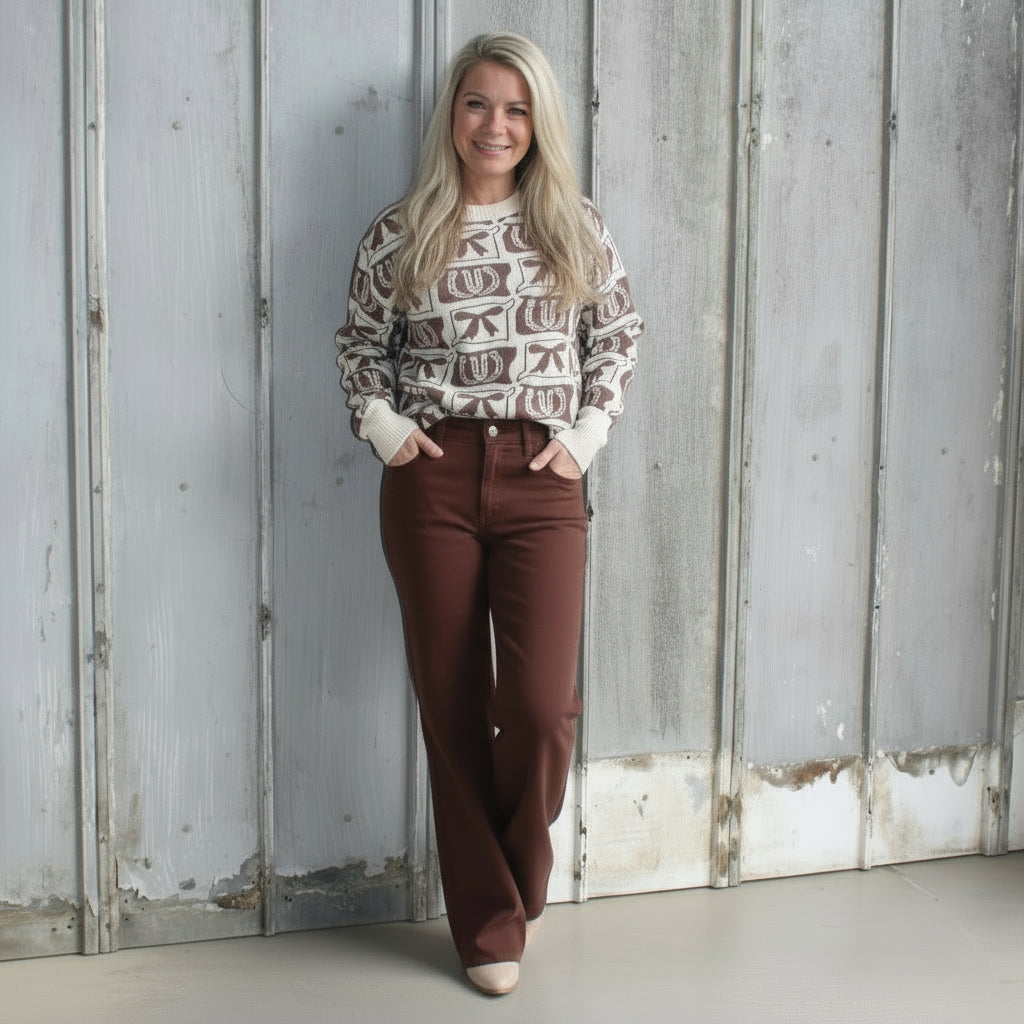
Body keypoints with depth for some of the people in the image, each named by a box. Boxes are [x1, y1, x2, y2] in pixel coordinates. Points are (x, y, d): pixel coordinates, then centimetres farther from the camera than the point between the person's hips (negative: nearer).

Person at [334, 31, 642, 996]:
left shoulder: (574, 229, 6)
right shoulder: (399, 234, 5)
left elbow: (617, 335, 13)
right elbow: (359, 343, 14)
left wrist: (585, 433, 2)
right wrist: (382, 424, -1)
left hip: (540, 481, 0)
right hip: (431, 481, 0)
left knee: (541, 705, -10)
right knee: (452, 707, 4)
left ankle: (518, 873, 23)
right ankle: (489, 923, 20)